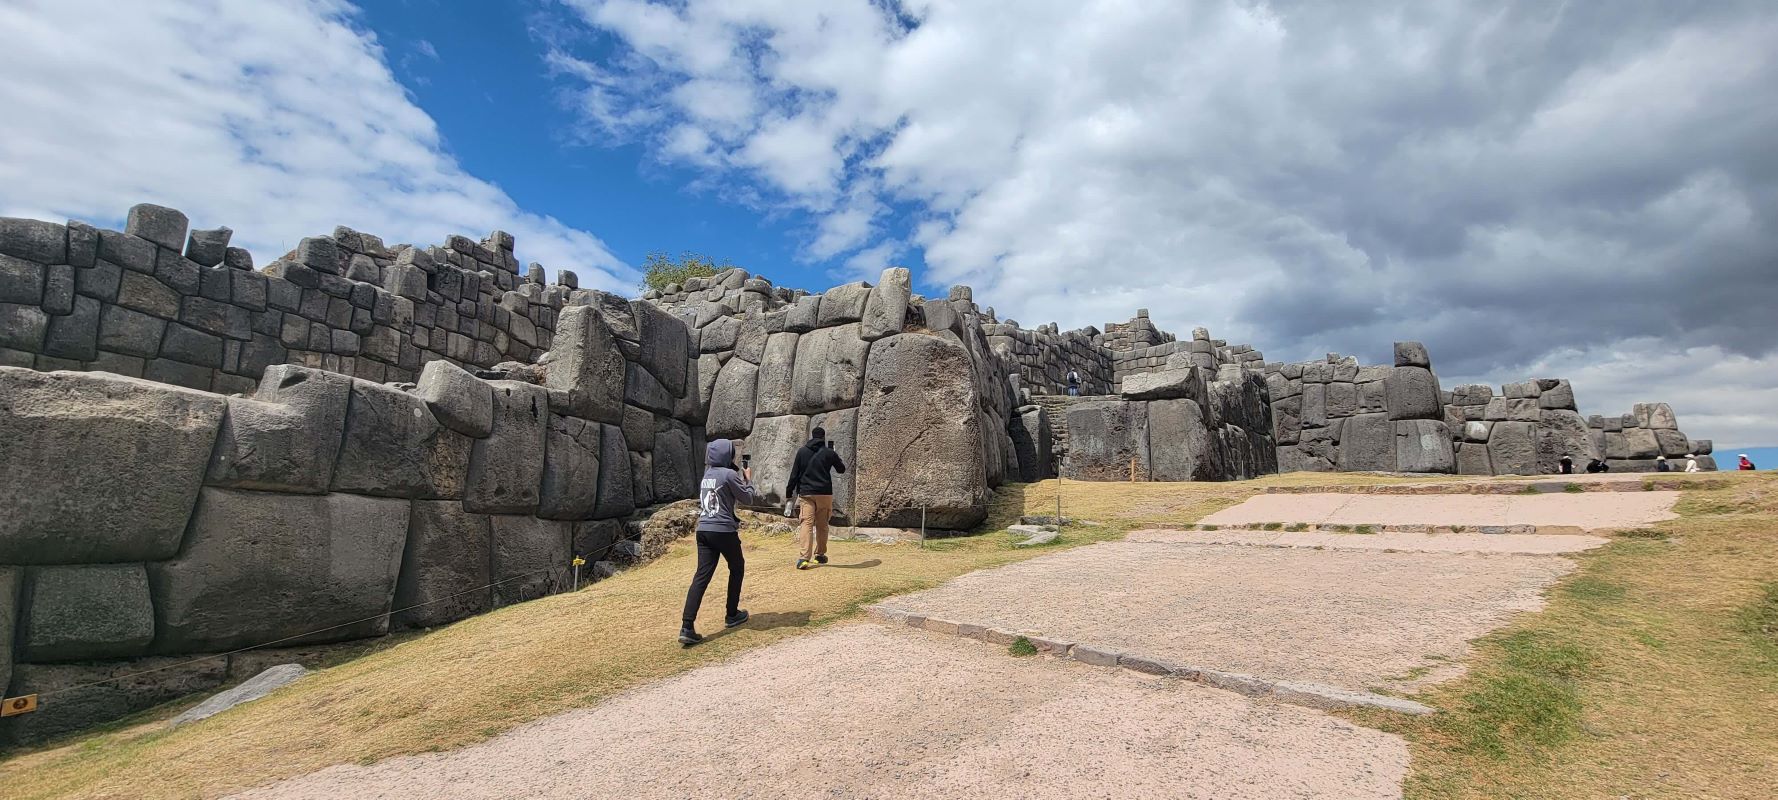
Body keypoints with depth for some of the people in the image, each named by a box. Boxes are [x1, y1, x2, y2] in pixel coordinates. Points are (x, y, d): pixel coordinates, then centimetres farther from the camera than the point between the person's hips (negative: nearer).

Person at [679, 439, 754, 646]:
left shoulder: (707, 474, 15)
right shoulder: (729, 474, -9)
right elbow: (748, 498, -1)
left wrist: (740, 478, 27)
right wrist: (748, 480, 14)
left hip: (703, 530, 6)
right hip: (723, 530, -6)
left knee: (701, 576, 0)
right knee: (737, 568, 18)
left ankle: (687, 627, -11)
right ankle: (732, 615, 27)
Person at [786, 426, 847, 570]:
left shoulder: (802, 452, 5)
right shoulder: (829, 453, 3)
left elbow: (794, 474, 4)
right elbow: (842, 469, 16)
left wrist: (789, 492, 11)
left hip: (806, 493, 0)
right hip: (824, 493, 0)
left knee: (807, 524, -7)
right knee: (822, 526, 13)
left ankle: (804, 557, -21)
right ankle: (820, 555, 22)